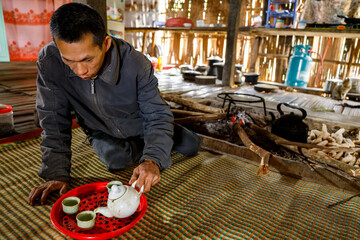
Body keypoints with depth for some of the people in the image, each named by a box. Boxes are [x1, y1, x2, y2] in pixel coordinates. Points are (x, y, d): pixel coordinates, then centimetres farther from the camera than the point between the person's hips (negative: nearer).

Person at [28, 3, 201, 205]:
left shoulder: (135, 63, -33)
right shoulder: (49, 61, -28)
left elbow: (158, 115, -28)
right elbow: (54, 121, -20)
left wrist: (153, 159, -44)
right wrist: (57, 174, -23)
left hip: (140, 124, -1)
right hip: (103, 133, 2)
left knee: (192, 147, 1)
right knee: (118, 160, -25)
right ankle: (138, 147, 12)